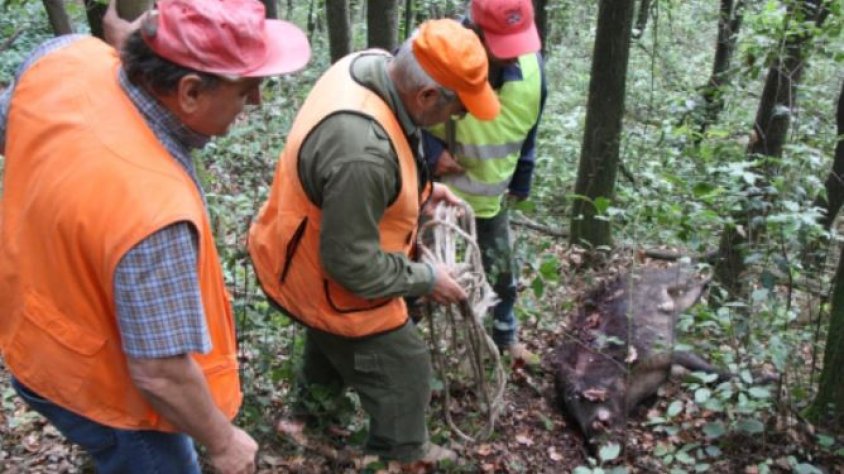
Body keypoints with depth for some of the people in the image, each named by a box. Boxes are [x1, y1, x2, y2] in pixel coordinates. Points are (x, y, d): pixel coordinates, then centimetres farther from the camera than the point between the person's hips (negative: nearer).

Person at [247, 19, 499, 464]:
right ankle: (402, 456, 40)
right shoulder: (362, 153, -43)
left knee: (332, 344, 35)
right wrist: (426, 279, -18)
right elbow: (354, 265, -31)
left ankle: (311, 411, 63)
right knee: (403, 370, 13)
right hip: (326, 280, -9)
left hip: (308, 257, 9)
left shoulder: (372, 64, -13)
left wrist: (420, 188, 2)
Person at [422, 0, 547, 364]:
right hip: (437, 191, -4)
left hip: (491, 195, 4)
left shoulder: (532, 64, -12)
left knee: (502, 271, 18)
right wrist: (430, 151, -25)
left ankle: (505, 337, 43)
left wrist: (520, 184, 10)